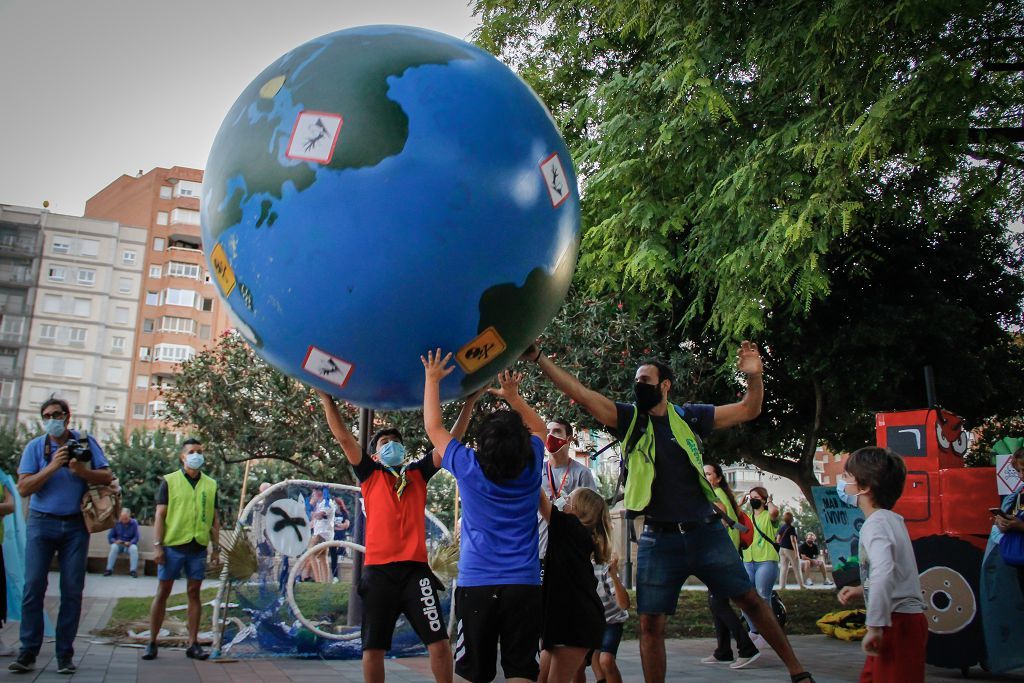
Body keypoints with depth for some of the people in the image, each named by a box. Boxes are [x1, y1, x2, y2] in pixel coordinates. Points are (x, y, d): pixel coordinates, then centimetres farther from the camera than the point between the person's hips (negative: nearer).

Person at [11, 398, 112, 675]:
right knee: (34, 586, -6)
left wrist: (82, 471, -18)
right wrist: (52, 467, -18)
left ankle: (65, 654, 6)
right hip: (41, 523, 0)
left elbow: (107, 477, 0)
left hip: (76, 525, 0)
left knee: (72, 590, 0)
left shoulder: (86, 442, 4)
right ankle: (28, 652, 1)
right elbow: (23, 488, -6)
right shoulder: (35, 447, 2)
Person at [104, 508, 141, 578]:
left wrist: (130, 543, -24)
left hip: (129, 544, -1)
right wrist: (115, 541, -21)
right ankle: (109, 569, -30)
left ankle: (133, 570, -34)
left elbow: (136, 537, -6)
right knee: (114, 547, -34)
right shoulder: (116, 523, -2)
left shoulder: (134, 523, -4)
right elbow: (110, 536, -1)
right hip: (118, 544, 1)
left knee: (134, 548, -35)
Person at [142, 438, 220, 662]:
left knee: (194, 593, 5)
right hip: (173, 545, -2)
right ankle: (152, 642, 12)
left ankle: (193, 644, 10)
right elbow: (160, 515, -1)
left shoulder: (210, 485, 10)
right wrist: (158, 545, -8)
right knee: (163, 592, 3)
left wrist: (216, 548, 8)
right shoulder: (169, 481, 2)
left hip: (198, 547, 2)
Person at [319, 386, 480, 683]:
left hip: (415, 569, 1)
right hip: (379, 570, -1)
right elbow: (344, 438, 3)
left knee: (439, 641, -6)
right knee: (373, 648, 3)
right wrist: (327, 399, -3)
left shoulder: (418, 473, 16)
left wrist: (470, 401, 6)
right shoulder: (370, 475, 13)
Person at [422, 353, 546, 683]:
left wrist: (432, 379, 15)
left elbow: (434, 426, 7)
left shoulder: (469, 469, -7)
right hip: (524, 584, 2)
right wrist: (513, 396, 22)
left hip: (476, 584, -1)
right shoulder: (532, 467, -1)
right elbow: (539, 429, 22)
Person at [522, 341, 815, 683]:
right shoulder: (628, 418, 1)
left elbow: (748, 410, 6)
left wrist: (754, 376, -13)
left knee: (750, 599, 7)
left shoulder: (689, 416, 3)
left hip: (705, 533, 0)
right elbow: (580, 394, -7)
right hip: (658, 540, 0)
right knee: (650, 623, 0)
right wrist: (538, 357, -13)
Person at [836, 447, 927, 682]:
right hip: (908, 617, 10)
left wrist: (874, 626, -32)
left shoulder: (874, 525, -18)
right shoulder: (892, 519, 13)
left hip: (897, 621, -10)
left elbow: (884, 573, -34)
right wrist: (862, 590, 16)